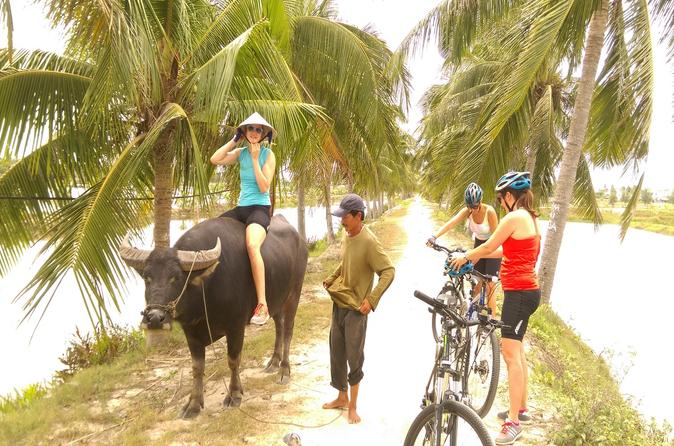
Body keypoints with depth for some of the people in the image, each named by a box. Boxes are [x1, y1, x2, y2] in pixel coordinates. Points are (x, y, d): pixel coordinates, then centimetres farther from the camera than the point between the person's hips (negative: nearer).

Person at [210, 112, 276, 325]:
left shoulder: (268, 154, -2)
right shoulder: (240, 153, 11)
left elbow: (264, 187, -11)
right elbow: (215, 159, -3)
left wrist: (255, 159, -12)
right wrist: (234, 140, 0)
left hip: (260, 208, -7)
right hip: (241, 208, 7)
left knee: (252, 246, -34)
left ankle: (262, 305, -33)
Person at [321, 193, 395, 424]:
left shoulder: (369, 242, -19)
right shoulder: (346, 236, 4)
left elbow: (388, 271, -19)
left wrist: (371, 300, -22)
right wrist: (330, 280, 12)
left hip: (356, 308, -8)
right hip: (339, 303, 8)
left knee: (354, 357, 2)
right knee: (336, 354, 15)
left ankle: (353, 406, 17)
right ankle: (342, 397, 32)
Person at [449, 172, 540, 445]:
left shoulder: (514, 218, -15)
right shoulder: (530, 218, 14)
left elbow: (488, 247, -8)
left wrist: (465, 257, 9)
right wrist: (476, 256, 29)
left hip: (519, 292, -11)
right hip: (526, 290, 11)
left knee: (511, 354, -10)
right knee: (516, 351, 19)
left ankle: (513, 421, -7)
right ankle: (521, 408, 31)